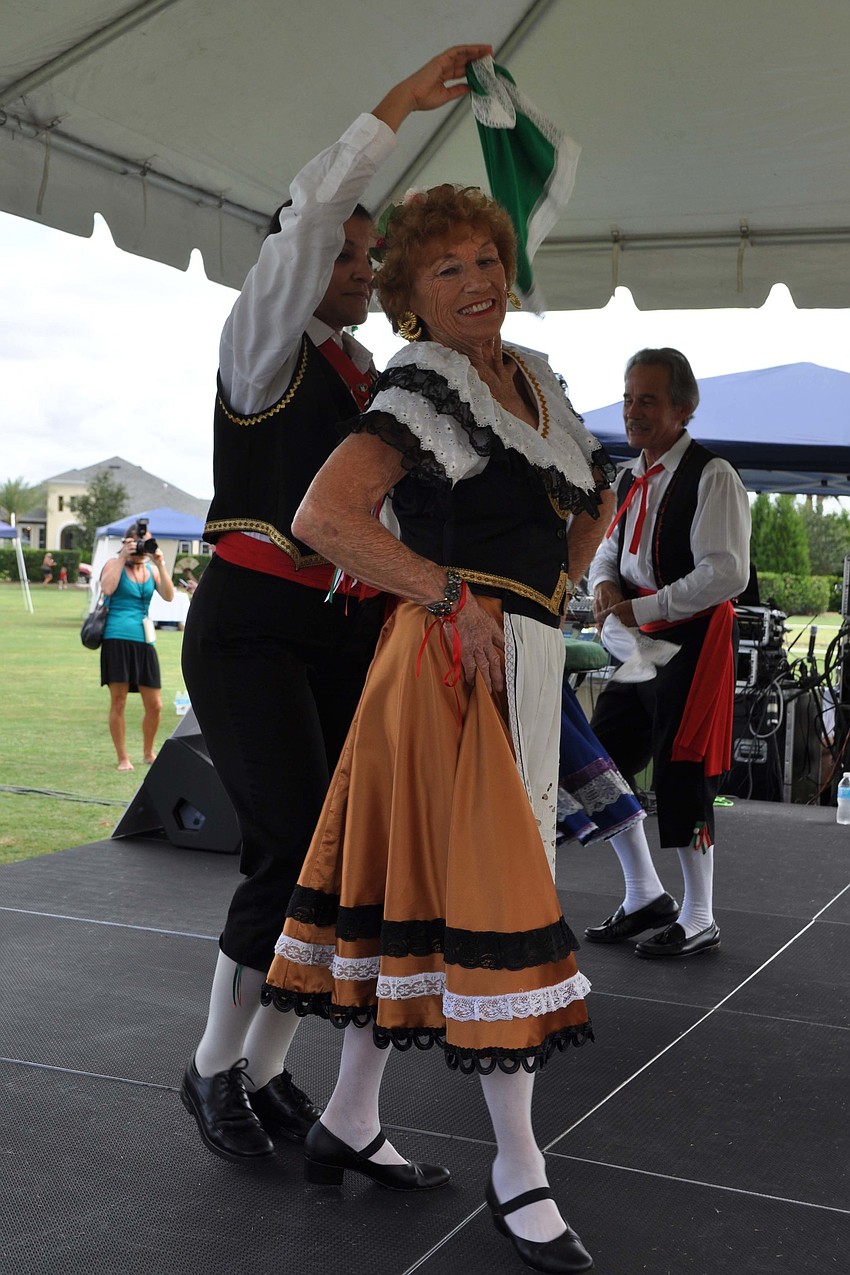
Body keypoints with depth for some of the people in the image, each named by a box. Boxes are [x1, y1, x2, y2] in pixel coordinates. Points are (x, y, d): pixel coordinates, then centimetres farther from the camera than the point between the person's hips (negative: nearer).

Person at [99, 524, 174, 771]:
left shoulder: (151, 569, 14)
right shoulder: (114, 564, 3)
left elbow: (168, 596, -1)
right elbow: (107, 589, -17)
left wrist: (160, 564, -7)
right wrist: (123, 558, -14)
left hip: (144, 640, 4)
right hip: (117, 638, -4)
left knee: (155, 705, 4)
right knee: (118, 702, -2)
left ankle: (148, 752, 24)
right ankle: (123, 758, 10)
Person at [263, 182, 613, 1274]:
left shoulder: (532, 378, 16)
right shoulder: (428, 388, -11)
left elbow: (581, 496, 34)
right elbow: (322, 516, -22)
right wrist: (456, 597, -20)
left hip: (517, 660, 9)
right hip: (460, 660, -9)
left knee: (417, 883, 12)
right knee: (493, 896, -6)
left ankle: (349, 1122, 23)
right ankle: (518, 1170, 5)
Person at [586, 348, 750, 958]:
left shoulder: (712, 477, -14)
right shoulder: (633, 479, 13)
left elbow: (726, 573, -22)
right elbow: (609, 549, 22)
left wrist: (640, 609, -20)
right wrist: (606, 587, -3)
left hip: (694, 641, -8)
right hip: (638, 642, 9)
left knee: (681, 776, -4)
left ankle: (699, 919, 13)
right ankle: (645, 896, 25)